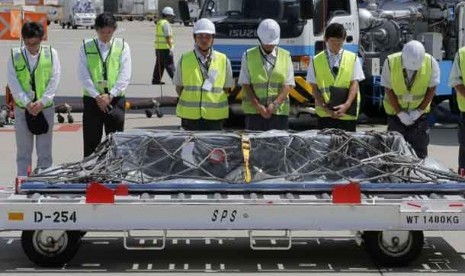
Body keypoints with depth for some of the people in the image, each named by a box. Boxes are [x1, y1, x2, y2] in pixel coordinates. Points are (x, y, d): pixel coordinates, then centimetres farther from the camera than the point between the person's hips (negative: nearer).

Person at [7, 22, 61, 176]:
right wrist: (27, 103, -14)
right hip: (22, 108, 0)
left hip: (45, 107, 0)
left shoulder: (51, 53, -1)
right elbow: (13, 83, -5)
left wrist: (42, 101, -13)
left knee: (45, 150, 6)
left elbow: (54, 80, -4)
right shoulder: (15, 56, -1)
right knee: (23, 150, 6)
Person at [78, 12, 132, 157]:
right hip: (92, 99, 0)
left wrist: (110, 95, -11)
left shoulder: (122, 46, 2)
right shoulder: (86, 46, 2)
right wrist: (97, 96, -10)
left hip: (115, 99, 0)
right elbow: (84, 76, -2)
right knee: (91, 141, 4)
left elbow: (125, 76, -3)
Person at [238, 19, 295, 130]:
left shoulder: (285, 56, 10)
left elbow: (288, 85, 3)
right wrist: (258, 106, -11)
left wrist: (275, 104, -11)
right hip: (253, 112, -1)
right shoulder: (248, 56, 7)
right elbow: (245, 84, 1)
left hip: (279, 112, 1)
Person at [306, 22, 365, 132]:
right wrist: (326, 108, -13)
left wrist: (346, 105, -17)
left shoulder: (353, 58, 6)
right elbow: (314, 88, 3)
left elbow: (354, 84, 0)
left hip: (348, 114, 0)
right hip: (325, 115, 0)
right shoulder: (316, 61, 5)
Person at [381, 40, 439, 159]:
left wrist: (419, 111, -12)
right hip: (396, 112, 0)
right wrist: (400, 113, -13)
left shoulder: (431, 63, -19)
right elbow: (388, 89, -12)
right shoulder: (390, 62, -20)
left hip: (419, 112, 1)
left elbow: (432, 88, -8)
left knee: (419, 151, 1)